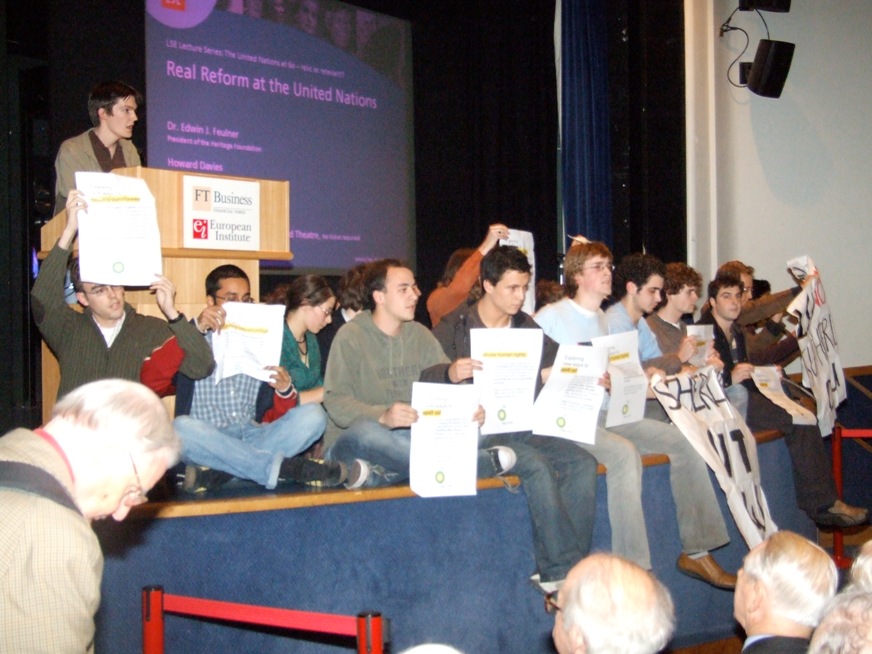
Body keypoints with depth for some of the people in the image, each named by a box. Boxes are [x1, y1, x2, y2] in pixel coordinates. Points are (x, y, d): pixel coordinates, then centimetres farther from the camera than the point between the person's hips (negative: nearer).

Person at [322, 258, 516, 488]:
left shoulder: (420, 335, 11)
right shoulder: (350, 337, -6)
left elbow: (450, 384, 7)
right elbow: (335, 402, -16)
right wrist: (383, 417, -34)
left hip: (407, 440, 5)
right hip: (350, 443, -5)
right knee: (365, 430, -40)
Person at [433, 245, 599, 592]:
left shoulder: (528, 329, 17)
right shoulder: (455, 328, 1)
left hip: (524, 427, 6)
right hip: (479, 429, -6)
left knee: (582, 463, -17)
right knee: (537, 465, -30)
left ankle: (554, 570, -18)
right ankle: (564, 570, -24)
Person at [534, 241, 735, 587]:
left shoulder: (605, 321, 21)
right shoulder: (550, 317, -3)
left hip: (606, 413, 8)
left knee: (682, 440, -5)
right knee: (624, 452, -34)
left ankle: (695, 551, -1)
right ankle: (632, 571, -32)